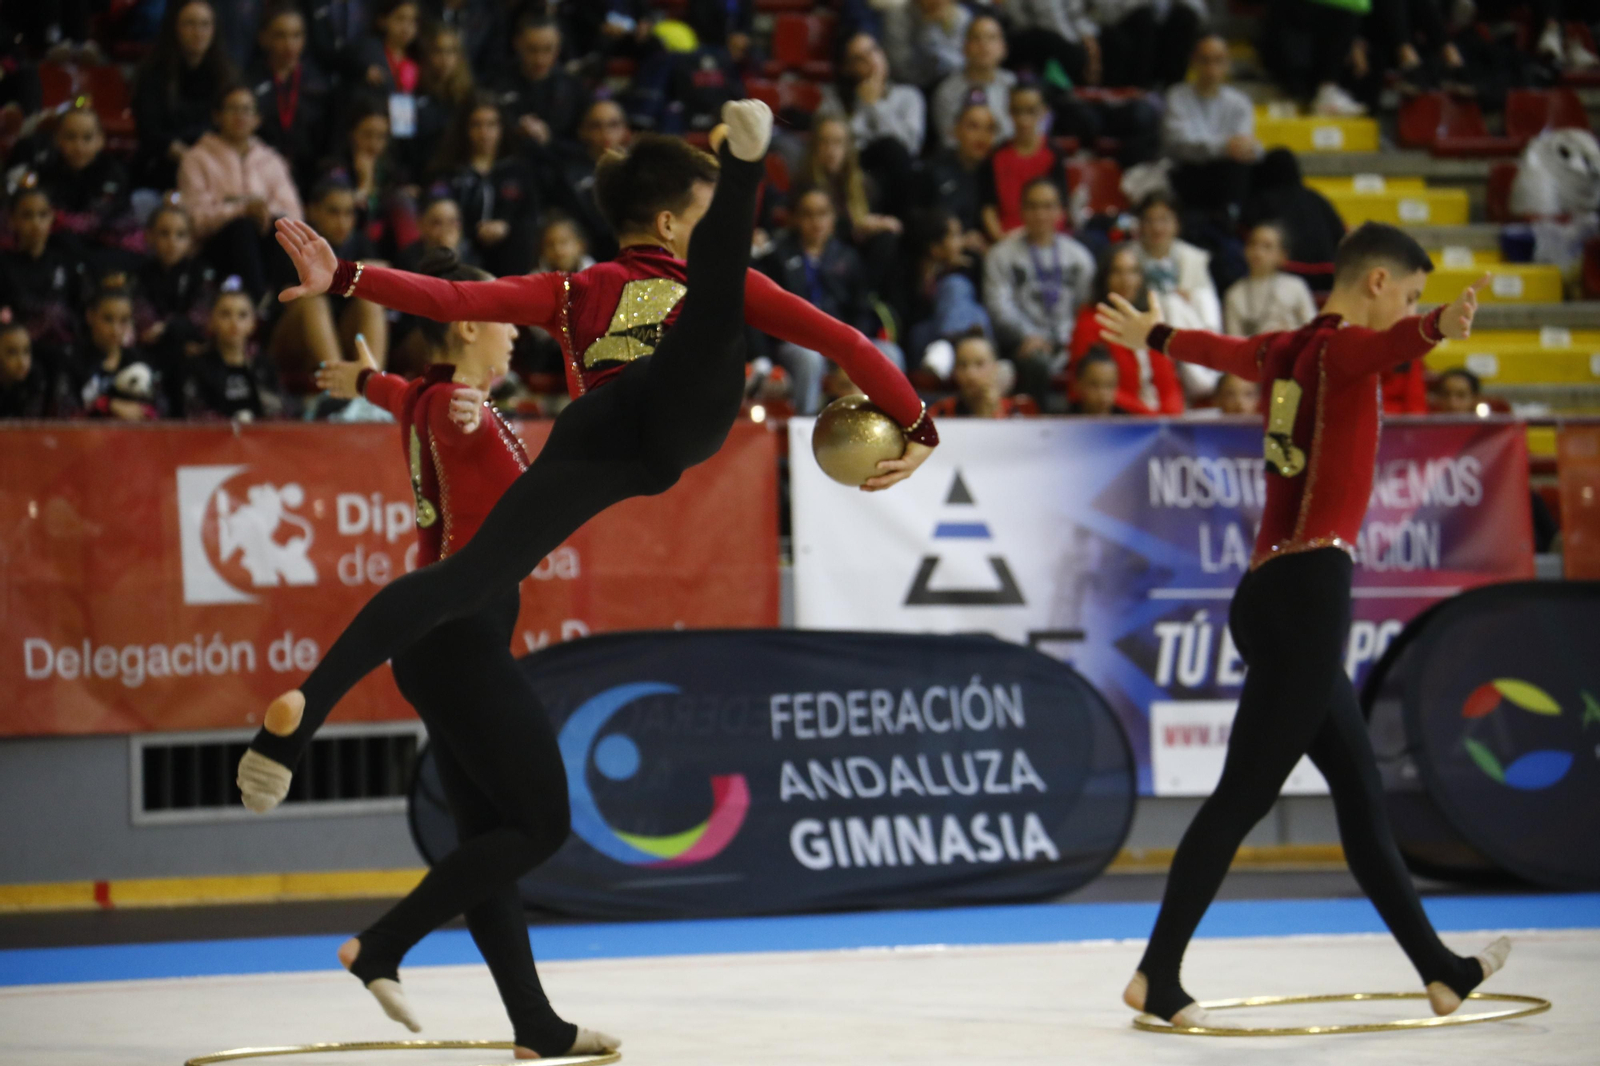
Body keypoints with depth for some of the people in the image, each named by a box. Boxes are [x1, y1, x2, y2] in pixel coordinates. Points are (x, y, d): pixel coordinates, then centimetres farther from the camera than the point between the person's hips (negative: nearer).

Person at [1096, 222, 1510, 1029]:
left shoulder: (1284, 352, 16)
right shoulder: (1341, 347, -8)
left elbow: (1219, 348, 39)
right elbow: (1388, 345, -34)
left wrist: (1155, 336, 60)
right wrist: (1438, 328, -55)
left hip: (1272, 591, 10)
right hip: (1309, 590, -10)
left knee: (1360, 791, 10)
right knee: (1244, 791, -7)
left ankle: (1440, 970, 14)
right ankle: (1157, 976, -5)